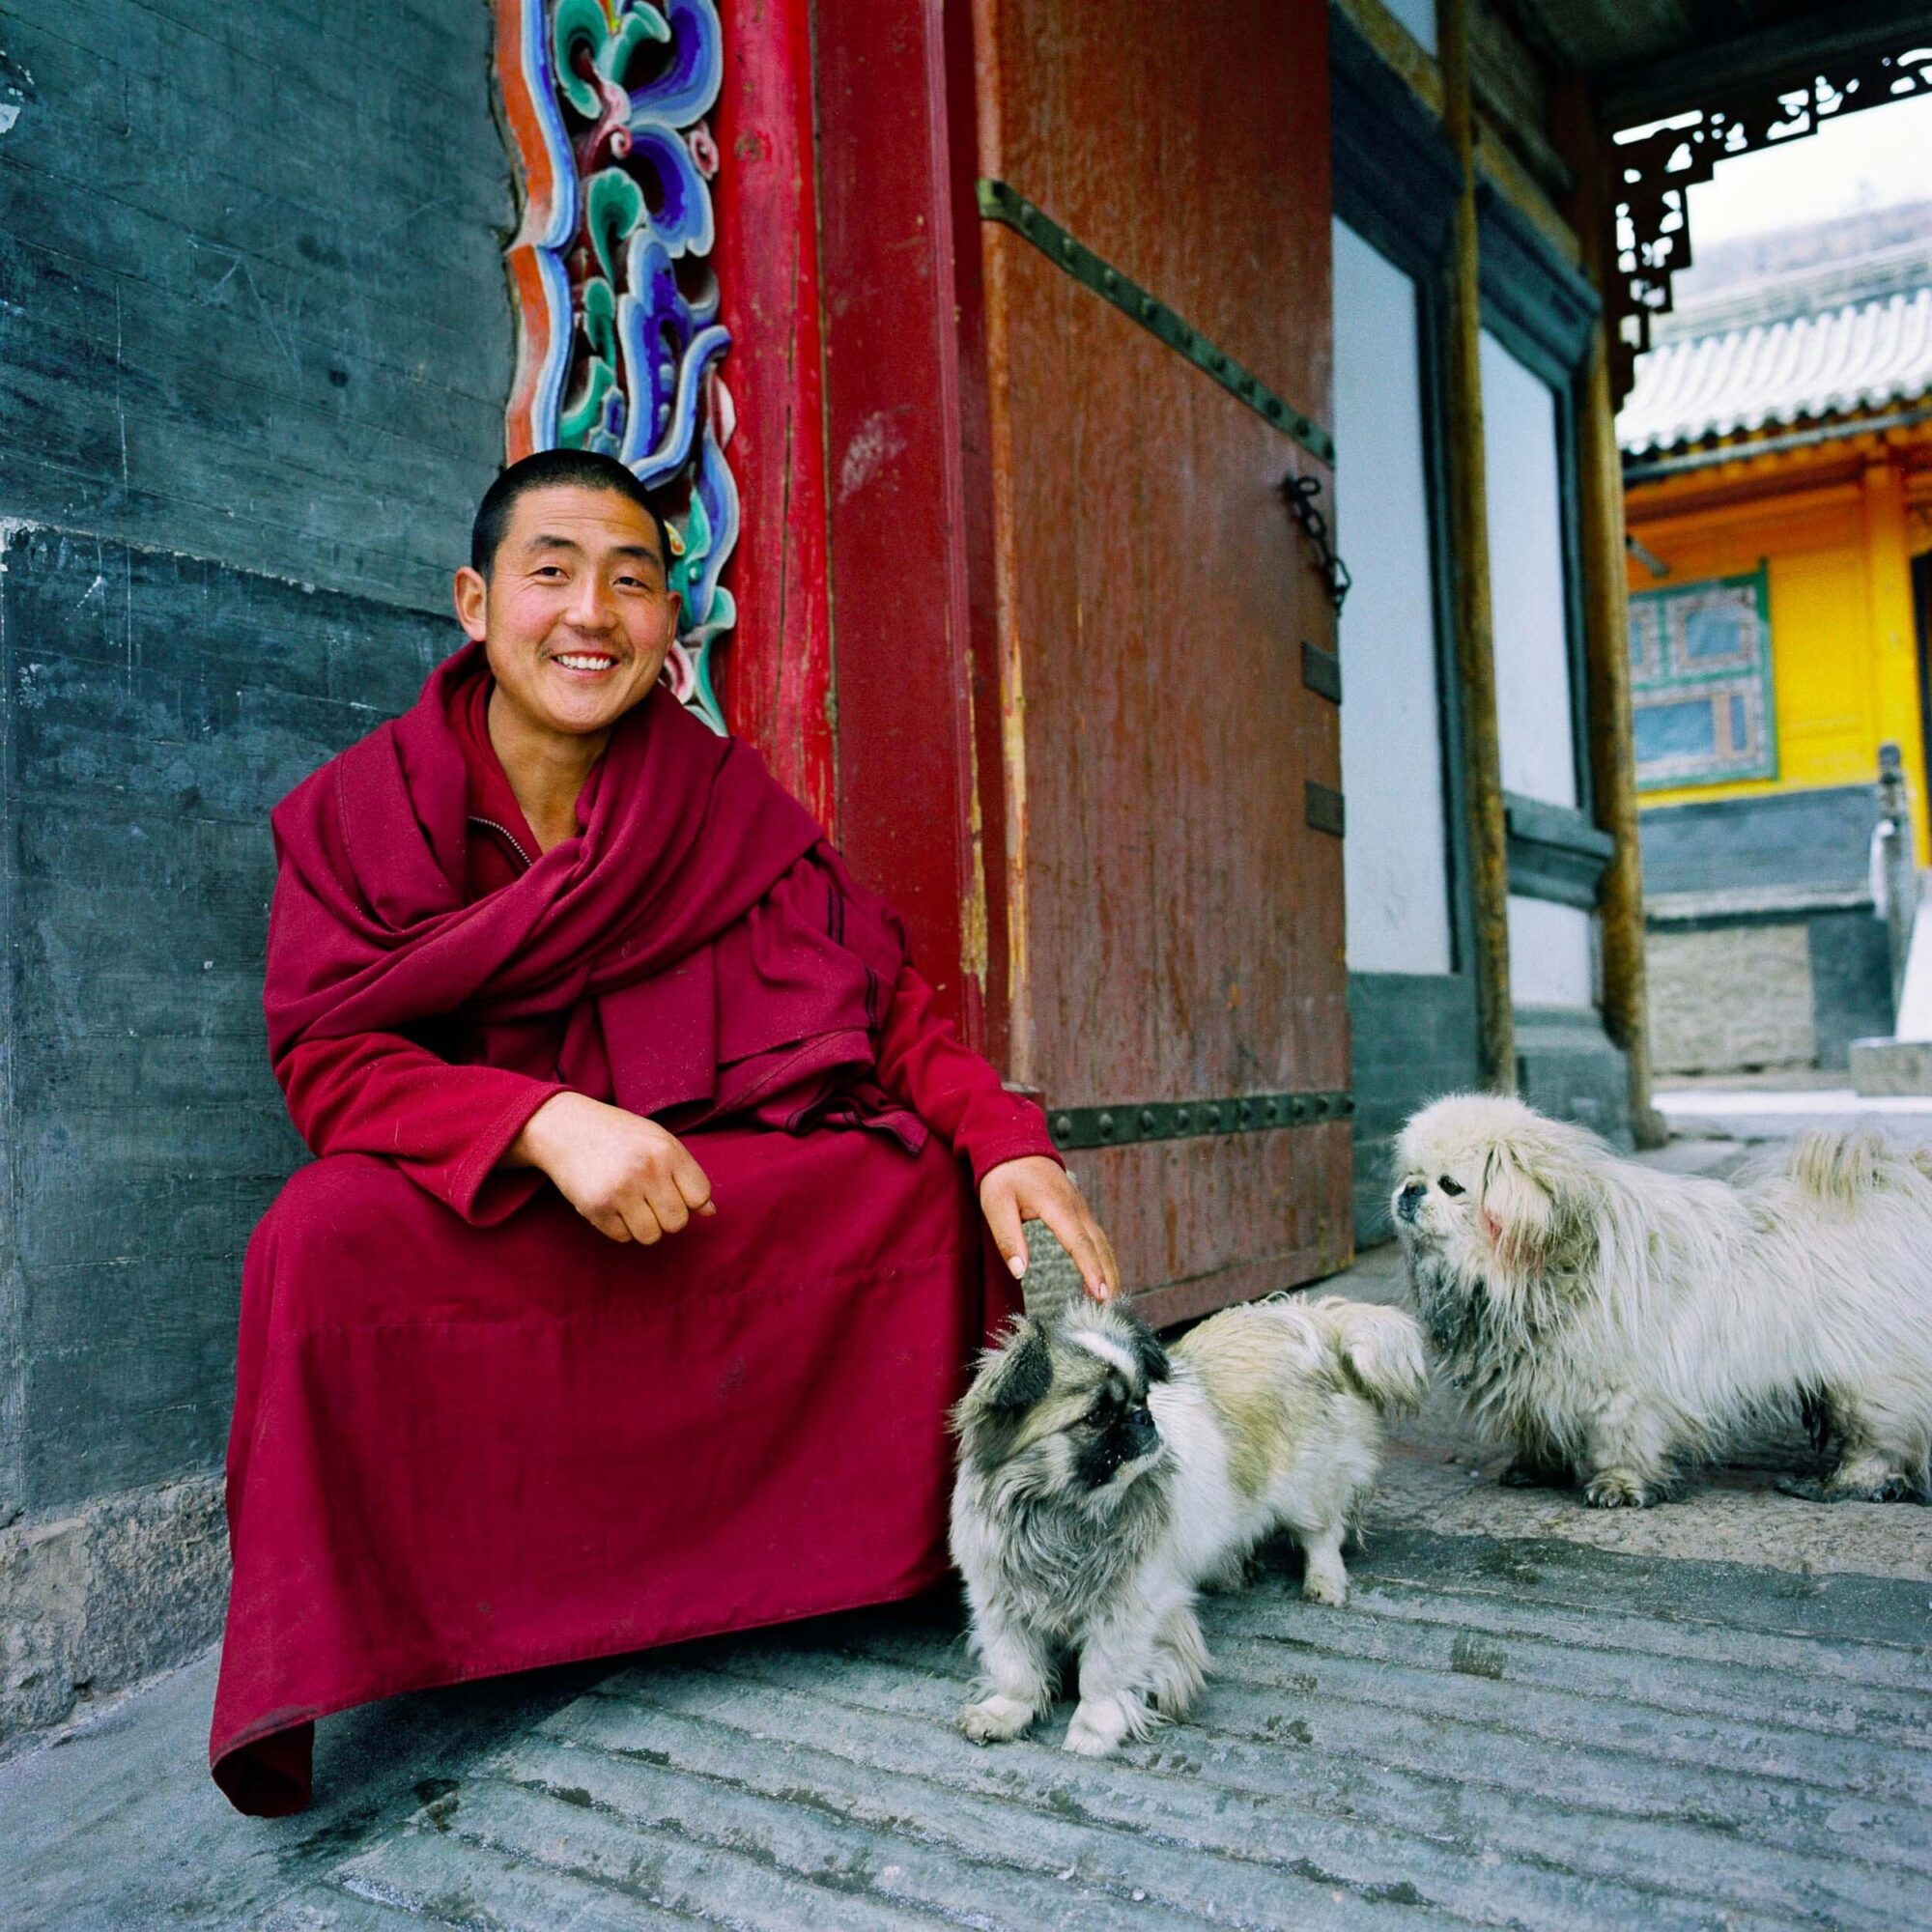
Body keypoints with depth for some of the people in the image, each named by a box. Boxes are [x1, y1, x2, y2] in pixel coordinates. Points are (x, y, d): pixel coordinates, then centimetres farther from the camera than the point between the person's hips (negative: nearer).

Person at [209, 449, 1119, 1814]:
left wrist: (1005, 1138, -24)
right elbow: (329, 1060, -13)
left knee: (962, 1186, -16)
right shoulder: (358, 810, -3)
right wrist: (548, 1123, -31)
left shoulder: (733, 803, 1)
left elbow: (886, 1007, -4)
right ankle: (322, 1650, -14)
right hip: (481, 1212, -1)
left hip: (740, 1181, 2)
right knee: (328, 1241, -32)